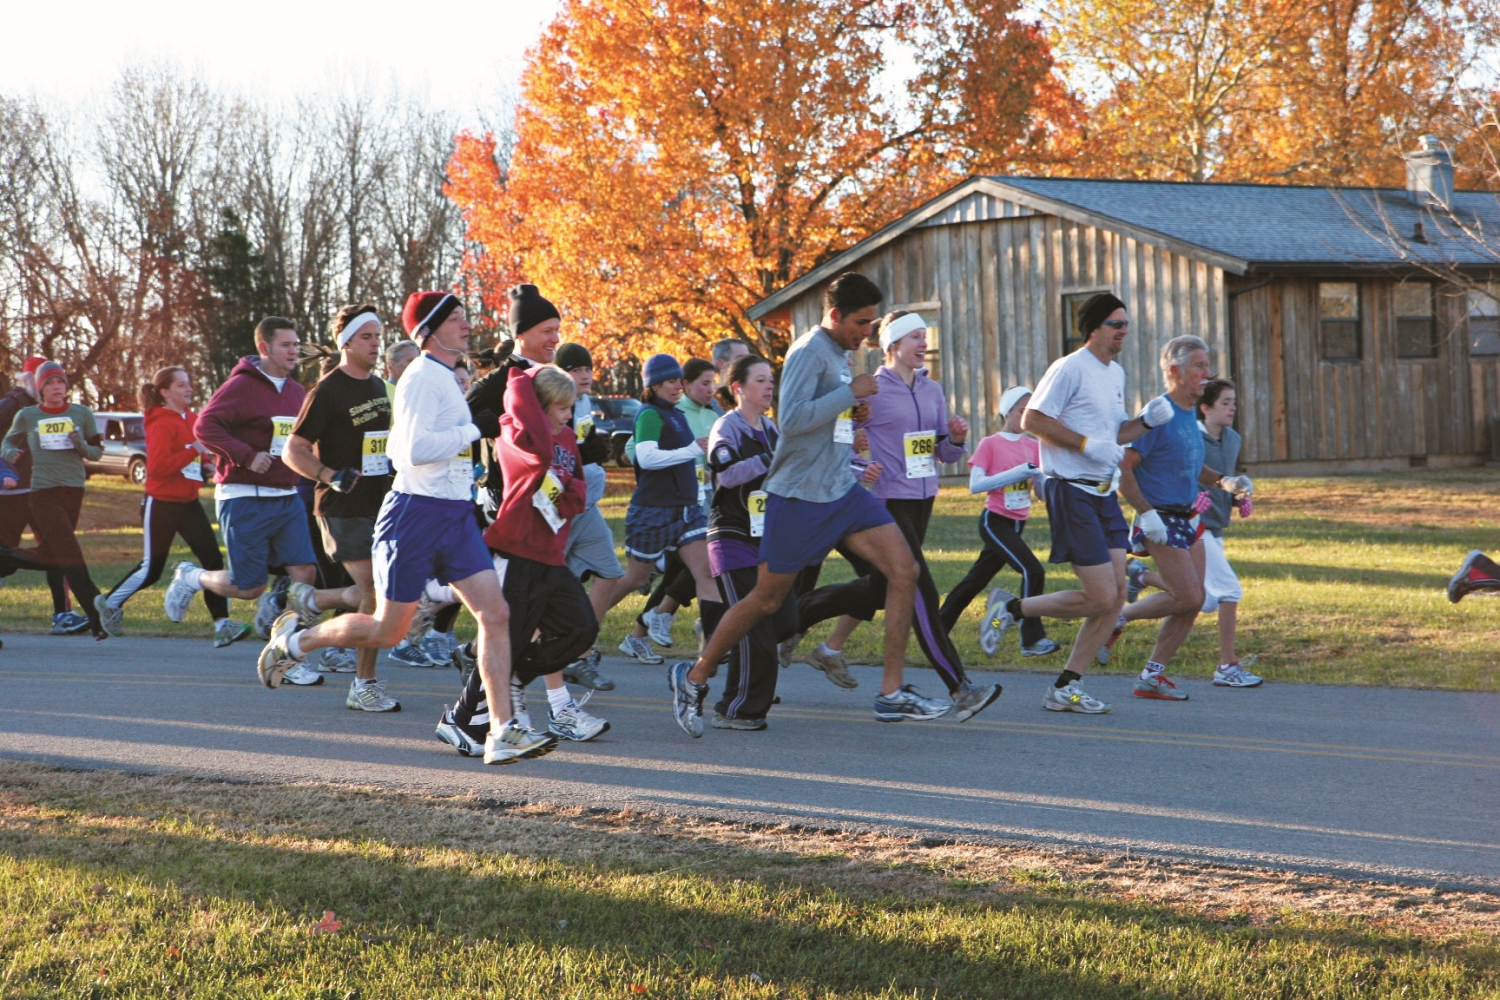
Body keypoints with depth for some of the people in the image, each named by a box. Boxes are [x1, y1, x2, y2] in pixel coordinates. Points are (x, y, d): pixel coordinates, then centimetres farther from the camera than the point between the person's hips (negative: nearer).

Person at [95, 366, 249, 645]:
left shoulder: (192, 419, 9)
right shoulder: (162, 424, -14)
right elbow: (156, 466, -25)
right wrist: (194, 450, -27)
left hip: (189, 502, 7)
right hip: (161, 504, -7)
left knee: (213, 558, -7)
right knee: (152, 568, 4)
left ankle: (222, 624, -9)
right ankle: (110, 603, 28)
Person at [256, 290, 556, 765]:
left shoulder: (444, 379, 18)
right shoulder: (422, 377, -12)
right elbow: (416, 449, -24)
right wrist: (475, 429, -17)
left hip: (456, 516, 8)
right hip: (417, 512, -8)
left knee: (496, 613, -7)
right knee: (387, 631, 2)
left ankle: (502, 730, -10)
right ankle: (294, 640, 25)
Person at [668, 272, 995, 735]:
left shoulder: (841, 355, 14)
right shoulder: (809, 353, -14)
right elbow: (791, 419, -26)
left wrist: (853, 413, 6)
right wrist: (851, 392, -21)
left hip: (843, 490, 8)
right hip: (799, 495, -8)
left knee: (903, 569, -6)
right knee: (767, 600, 1)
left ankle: (893, 693, -4)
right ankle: (693, 676, 20)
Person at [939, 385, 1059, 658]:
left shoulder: (1033, 446, 9)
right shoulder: (990, 444, -7)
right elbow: (975, 485, -17)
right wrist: (1017, 473, -23)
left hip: (1017, 525, 6)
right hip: (995, 522, -6)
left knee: (976, 579, 13)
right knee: (1033, 571, -21)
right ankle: (1032, 639, -16)